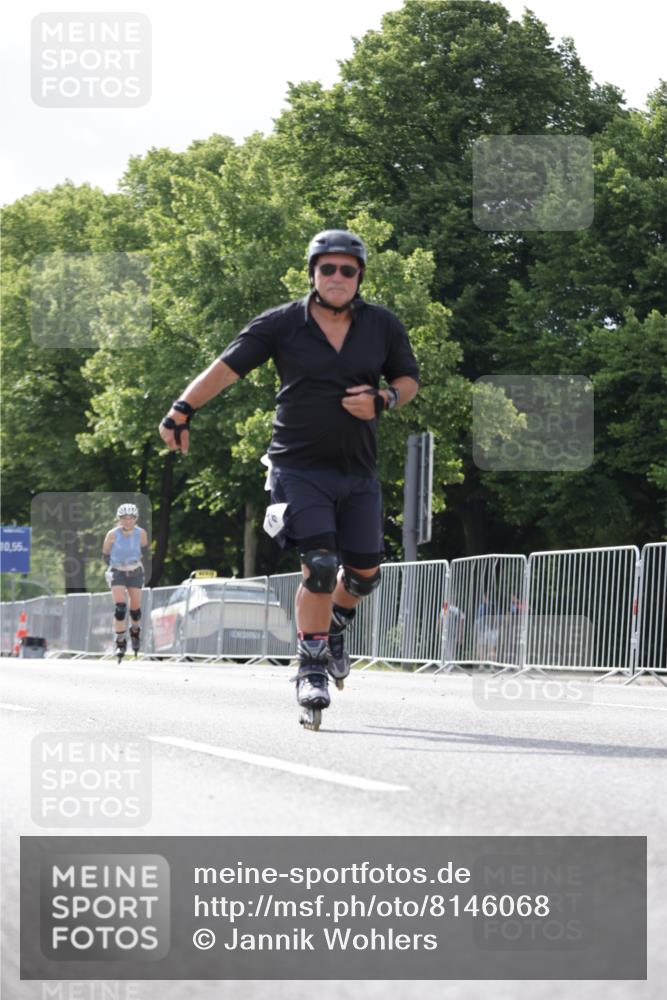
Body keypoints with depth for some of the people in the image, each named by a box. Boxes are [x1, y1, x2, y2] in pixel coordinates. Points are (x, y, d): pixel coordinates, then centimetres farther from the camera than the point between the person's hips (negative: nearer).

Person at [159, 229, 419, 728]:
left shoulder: (383, 326, 2)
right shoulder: (282, 324, -6)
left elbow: (409, 379, 12)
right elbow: (227, 366, -11)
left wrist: (384, 399, -11)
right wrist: (182, 410, -24)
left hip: (358, 472, 3)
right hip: (299, 467, -3)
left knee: (365, 572, 5)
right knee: (319, 565, -17)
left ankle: (334, 625, 39)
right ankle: (311, 670, -6)